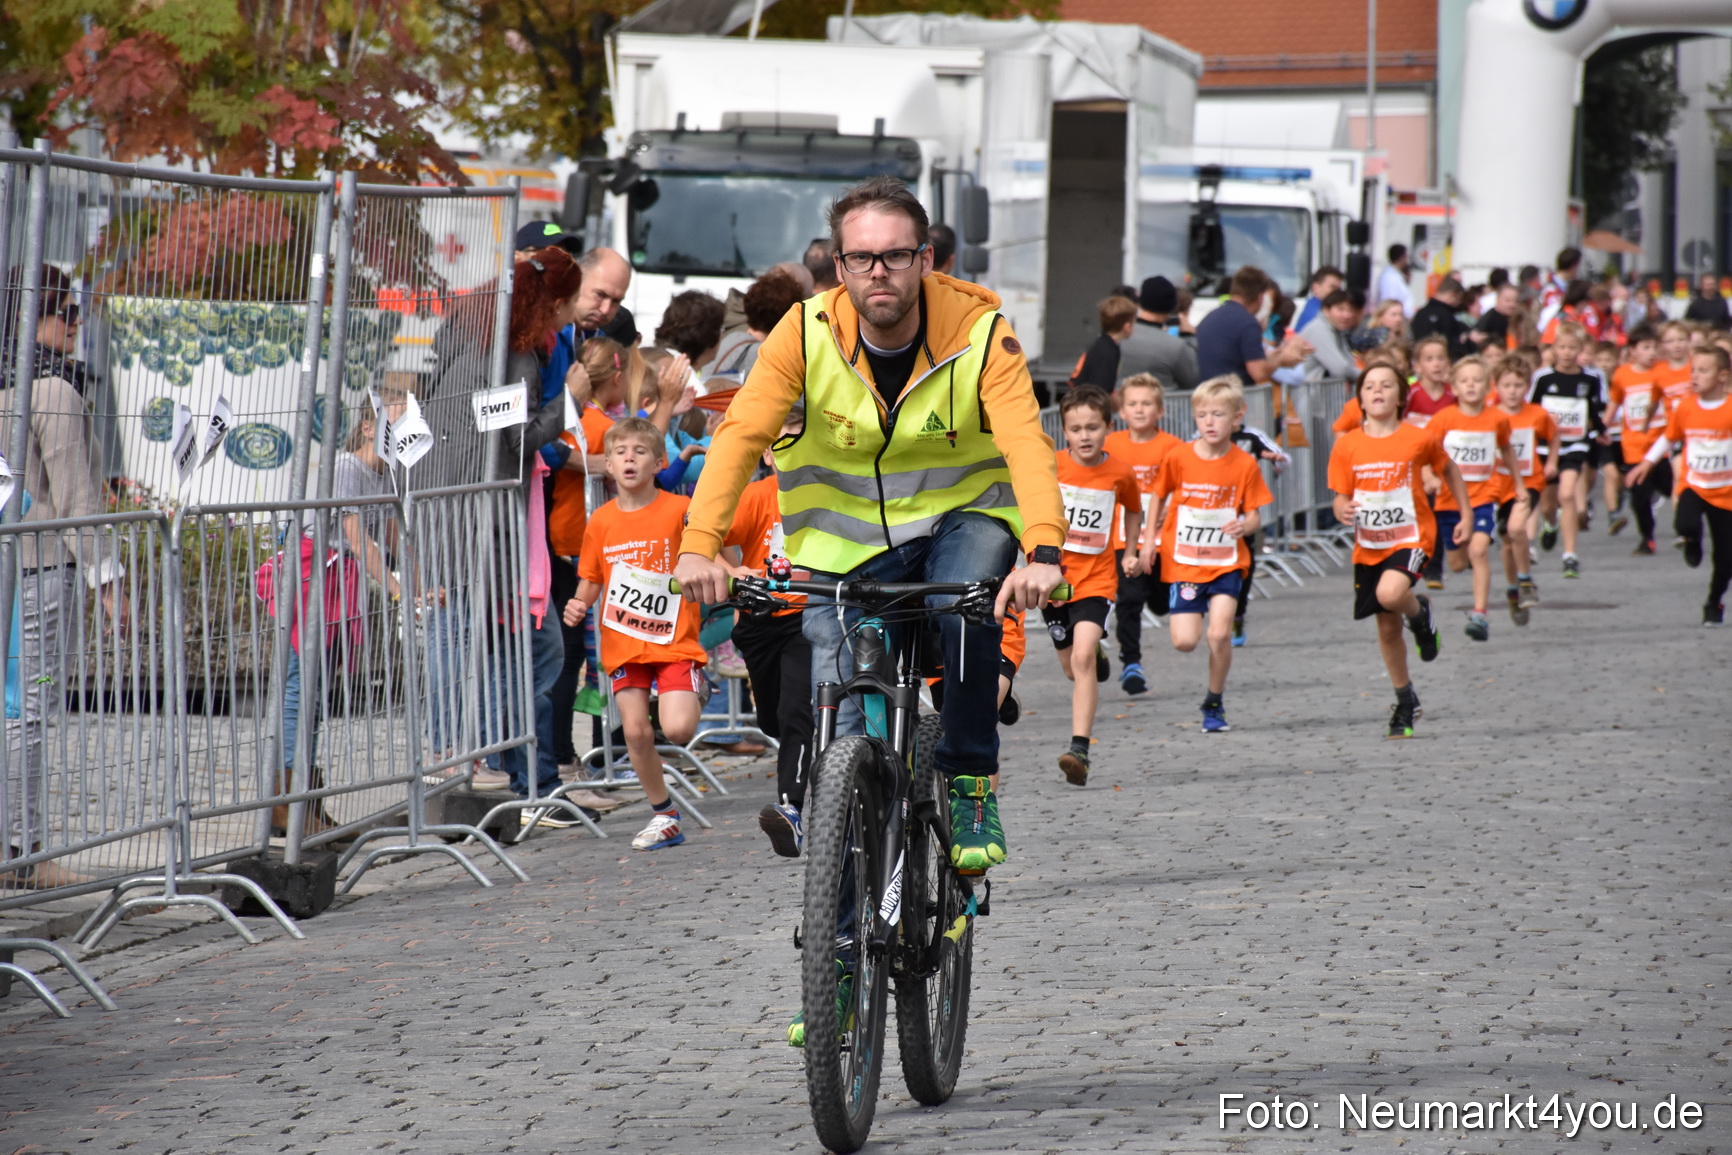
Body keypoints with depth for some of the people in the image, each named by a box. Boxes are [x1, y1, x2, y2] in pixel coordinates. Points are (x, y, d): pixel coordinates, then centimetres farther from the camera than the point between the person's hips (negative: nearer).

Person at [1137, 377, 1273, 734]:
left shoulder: (1244, 465, -6)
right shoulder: (1178, 458, -5)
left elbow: (1254, 514, -1)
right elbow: (1160, 497, 11)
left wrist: (1244, 526, -24)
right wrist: (1149, 540, 10)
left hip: (1227, 561, 0)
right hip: (1183, 561, 0)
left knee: (1219, 634, -14)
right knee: (1185, 641, -9)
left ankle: (1214, 703, 8)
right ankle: (1177, 616, 30)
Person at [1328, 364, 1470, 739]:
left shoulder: (1418, 439, -9)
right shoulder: (1347, 445, -4)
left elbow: (1449, 469, 9)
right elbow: (1341, 497, 3)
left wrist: (1466, 516, 10)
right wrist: (1343, 511, -20)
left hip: (1411, 536, -3)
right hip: (1368, 544, 3)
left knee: (1390, 593, -33)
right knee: (1387, 628, 11)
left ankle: (1420, 612, 4)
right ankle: (1405, 700, 29)